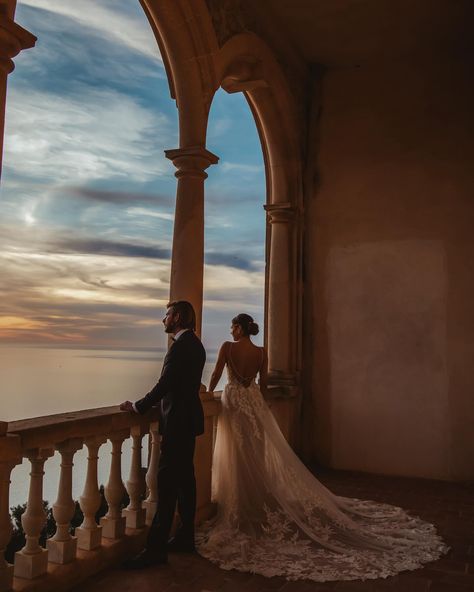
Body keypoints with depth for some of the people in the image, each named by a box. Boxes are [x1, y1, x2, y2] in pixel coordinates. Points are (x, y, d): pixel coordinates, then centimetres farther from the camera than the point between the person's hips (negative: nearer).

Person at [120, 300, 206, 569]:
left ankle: (156, 548, -2)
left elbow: (164, 384, -21)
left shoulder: (181, 346, -17)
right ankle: (186, 536, 25)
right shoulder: (194, 344, 14)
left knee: (167, 482, -7)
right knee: (184, 478, 15)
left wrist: (138, 407, -11)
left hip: (178, 422, -10)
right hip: (188, 419, 10)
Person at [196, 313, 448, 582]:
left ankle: (242, 512, 10)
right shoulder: (261, 352, 3)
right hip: (254, 402, 5)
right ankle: (260, 508, 22)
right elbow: (263, 383, 9)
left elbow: (217, 375, -3)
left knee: (237, 459, 3)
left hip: (234, 403, -5)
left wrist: (208, 392, 15)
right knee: (257, 459, 13)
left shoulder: (227, 347, -9)